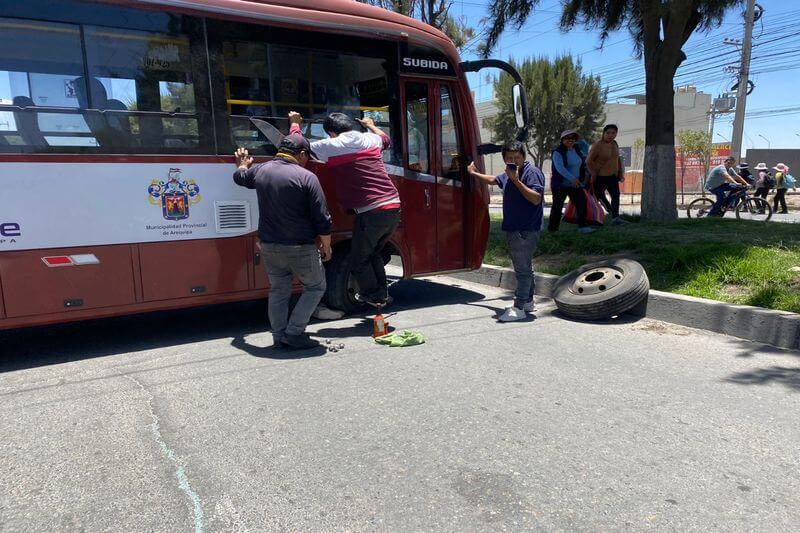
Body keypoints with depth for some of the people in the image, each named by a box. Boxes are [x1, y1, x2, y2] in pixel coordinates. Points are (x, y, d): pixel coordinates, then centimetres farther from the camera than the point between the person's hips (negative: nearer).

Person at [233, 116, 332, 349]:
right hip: (301, 248, -5)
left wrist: (242, 164, 52)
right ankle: (294, 333, 6)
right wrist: (326, 247, 2)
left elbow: (239, 176, 30)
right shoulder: (306, 177, -13)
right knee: (315, 287, 12)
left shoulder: (260, 171, 4)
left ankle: (279, 336, 20)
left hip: (269, 247, 5)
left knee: (278, 291, 18)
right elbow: (322, 219, -12)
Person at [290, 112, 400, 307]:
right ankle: (383, 293, 32)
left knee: (359, 260, 15)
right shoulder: (370, 139, 13)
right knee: (374, 253, 27)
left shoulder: (331, 146, -4)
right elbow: (386, 139, 37)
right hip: (394, 208, 7)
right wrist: (371, 125, 55)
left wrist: (295, 124, 27)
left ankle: (373, 296, 23)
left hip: (371, 212, -7)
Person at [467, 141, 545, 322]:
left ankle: (519, 308, -4)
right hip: (513, 229, 9)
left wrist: (516, 180, -25)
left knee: (523, 269, -6)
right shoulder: (508, 174, 15)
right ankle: (528, 302, 29)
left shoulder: (532, 173, -12)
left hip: (526, 230, -9)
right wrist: (474, 174, 44)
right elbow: (493, 180, 35)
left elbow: (536, 198, -23)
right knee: (524, 267, 17)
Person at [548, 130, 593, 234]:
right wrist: (572, 179, -37)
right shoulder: (558, 152, -15)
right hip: (561, 185, -6)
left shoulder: (577, 150, 9)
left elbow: (583, 162, 27)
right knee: (557, 206, 3)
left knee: (582, 203, -2)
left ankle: (582, 226, 4)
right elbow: (560, 168, -28)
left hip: (576, 184, 6)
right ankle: (552, 228, 15)